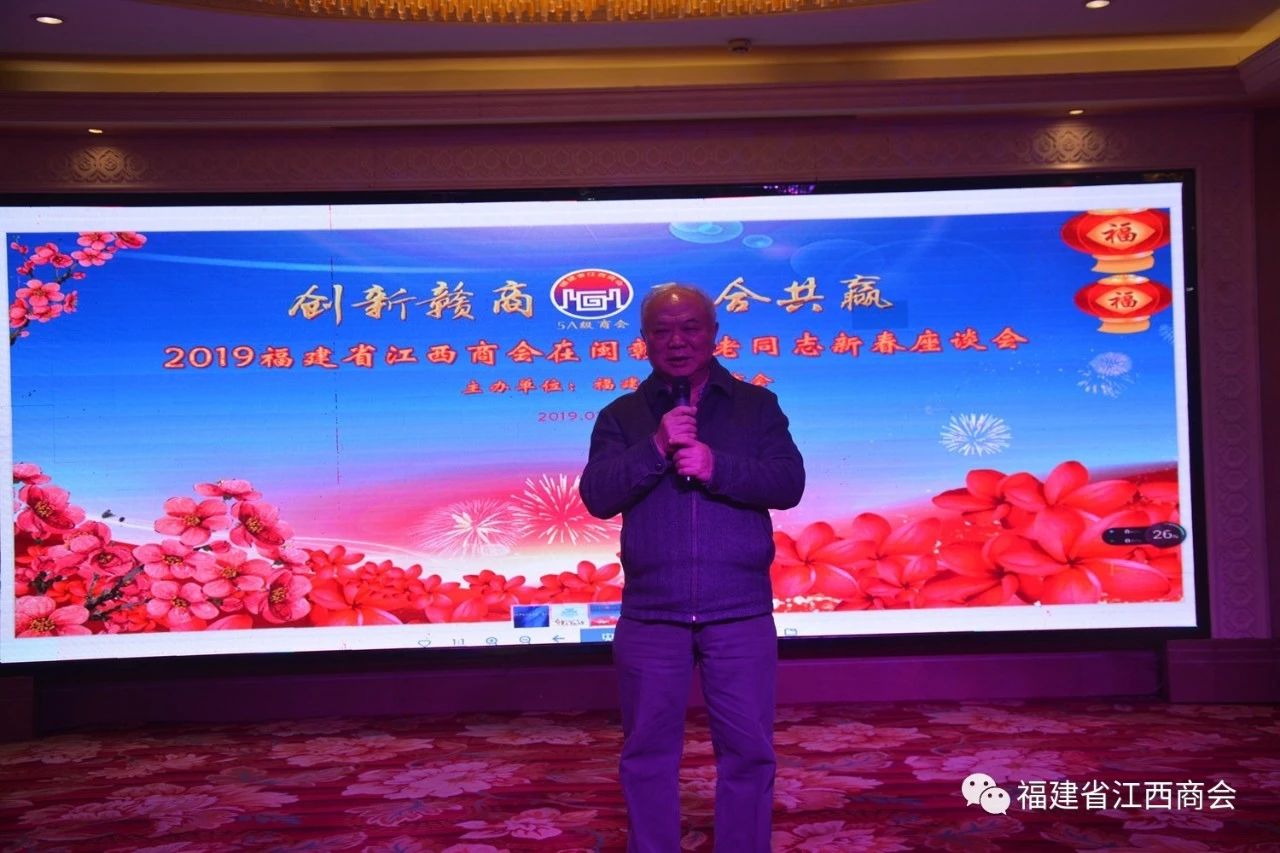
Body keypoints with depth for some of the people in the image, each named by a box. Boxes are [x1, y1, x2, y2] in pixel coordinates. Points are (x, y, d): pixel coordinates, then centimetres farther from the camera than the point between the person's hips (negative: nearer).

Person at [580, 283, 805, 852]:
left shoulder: (756, 405, 7)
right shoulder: (621, 416, 7)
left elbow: (789, 483, -5)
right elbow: (597, 497, -6)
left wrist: (716, 467, -19)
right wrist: (655, 449, -19)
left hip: (741, 614, 0)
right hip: (649, 617, 1)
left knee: (748, 751, 7)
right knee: (647, 753, 11)